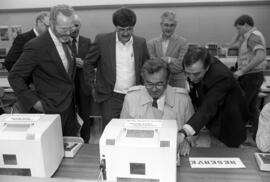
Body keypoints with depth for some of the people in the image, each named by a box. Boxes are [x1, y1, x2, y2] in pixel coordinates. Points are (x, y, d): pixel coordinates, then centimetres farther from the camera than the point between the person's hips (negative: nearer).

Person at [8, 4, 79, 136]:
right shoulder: (36, 46, -15)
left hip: (69, 109, 7)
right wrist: (33, 101, -15)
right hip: (50, 111, -7)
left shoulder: (67, 41, 7)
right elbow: (14, 77, -12)